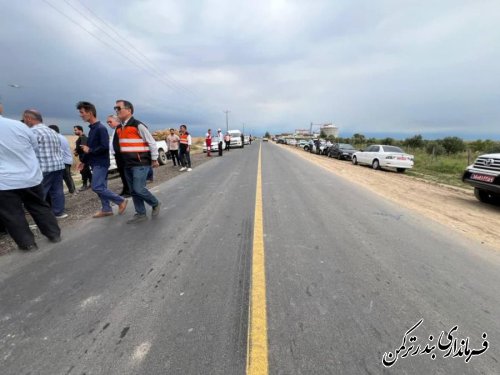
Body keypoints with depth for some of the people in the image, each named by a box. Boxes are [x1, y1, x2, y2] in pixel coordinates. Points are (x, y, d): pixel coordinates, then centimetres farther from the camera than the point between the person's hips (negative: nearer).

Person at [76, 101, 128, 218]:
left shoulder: (101, 128, -14)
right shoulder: (92, 128, 14)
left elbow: (105, 147, -22)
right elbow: (90, 146, 20)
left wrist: (90, 150, -11)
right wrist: (84, 161, 21)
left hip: (101, 163, -9)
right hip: (95, 163, 9)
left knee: (97, 187, -10)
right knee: (101, 187, 10)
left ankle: (121, 201, 0)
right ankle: (106, 209, 18)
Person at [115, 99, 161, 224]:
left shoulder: (138, 125, -12)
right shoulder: (119, 128, 13)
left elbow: (152, 143, -11)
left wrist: (154, 160, -8)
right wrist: (124, 161, 21)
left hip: (140, 163, -8)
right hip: (128, 165, 8)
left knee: (139, 189, -11)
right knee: (133, 191, 9)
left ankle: (155, 204, 14)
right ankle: (141, 214, 19)